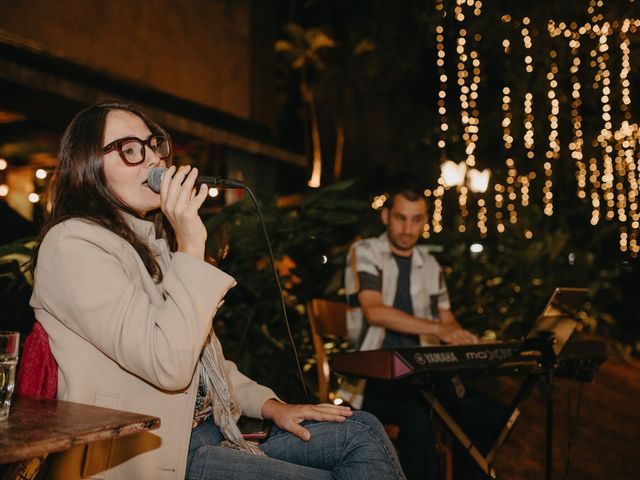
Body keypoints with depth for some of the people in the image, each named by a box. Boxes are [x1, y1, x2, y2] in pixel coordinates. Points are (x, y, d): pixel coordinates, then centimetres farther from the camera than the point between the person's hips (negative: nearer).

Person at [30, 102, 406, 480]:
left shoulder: (154, 240, 18)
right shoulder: (72, 244, -12)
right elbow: (169, 364, -23)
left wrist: (269, 404, 9)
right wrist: (191, 247, -21)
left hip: (205, 428, 8)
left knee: (362, 431, -4)